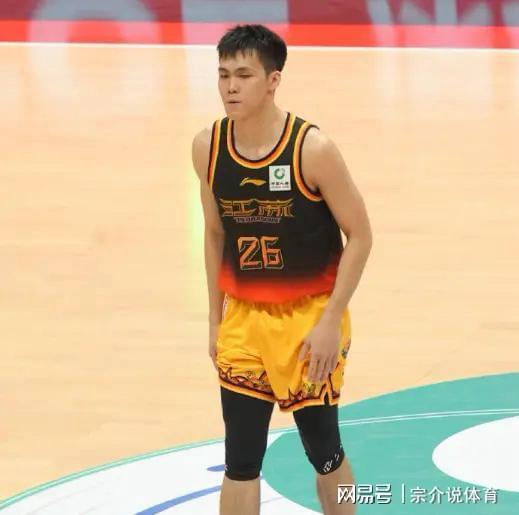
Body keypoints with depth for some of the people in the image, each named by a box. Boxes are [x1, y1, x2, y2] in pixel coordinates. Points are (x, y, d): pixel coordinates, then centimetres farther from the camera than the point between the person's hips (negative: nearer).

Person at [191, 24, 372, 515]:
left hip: (309, 318, -3)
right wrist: (215, 319, 11)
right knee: (240, 461, 3)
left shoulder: (312, 148, -18)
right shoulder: (208, 147, -4)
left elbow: (359, 235, -12)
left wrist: (331, 321, -15)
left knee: (323, 452, 8)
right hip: (243, 319, 4)